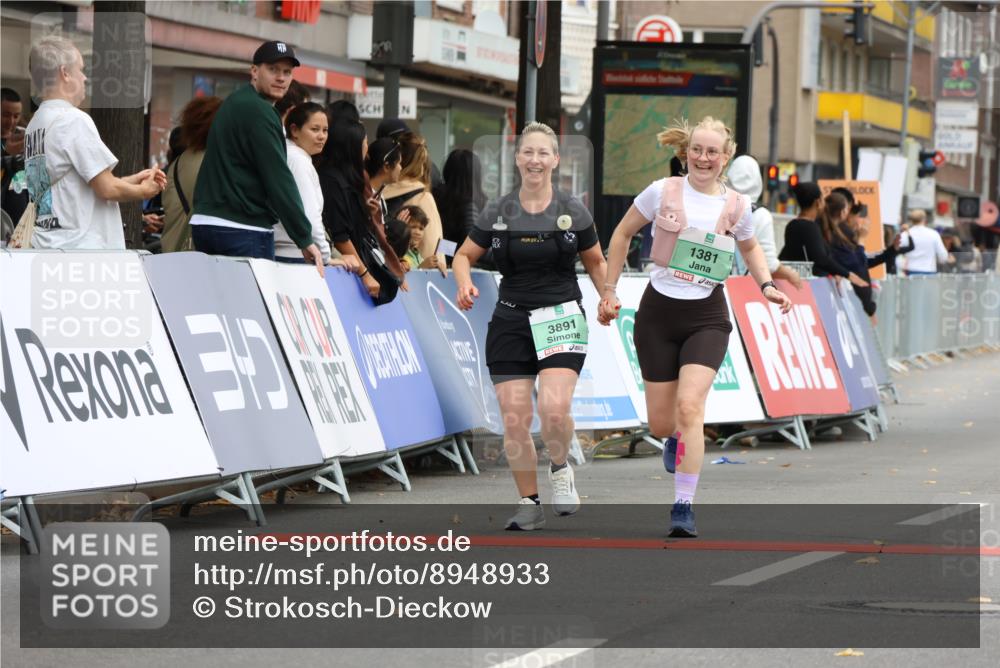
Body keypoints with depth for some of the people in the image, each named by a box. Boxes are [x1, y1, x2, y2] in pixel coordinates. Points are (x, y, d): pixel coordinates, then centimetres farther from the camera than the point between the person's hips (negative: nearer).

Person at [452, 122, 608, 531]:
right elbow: (464, 256, 13)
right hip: (510, 323, 2)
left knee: (554, 410, -22)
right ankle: (529, 503, 14)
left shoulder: (573, 212, 3)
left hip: (561, 320, -2)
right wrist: (465, 284, -7)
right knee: (514, 421, -2)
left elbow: (596, 262, 15)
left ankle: (560, 469, 9)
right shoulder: (498, 213, 4)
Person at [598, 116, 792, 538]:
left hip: (706, 317, -1)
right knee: (661, 424, 3)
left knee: (689, 407, -20)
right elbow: (622, 234, 10)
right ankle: (675, 439, 43)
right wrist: (609, 290, 8)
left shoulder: (737, 206, 1)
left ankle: (683, 508, -16)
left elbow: (750, 248, 22)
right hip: (658, 313, 1)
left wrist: (766, 285, 5)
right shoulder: (662, 192, -4)